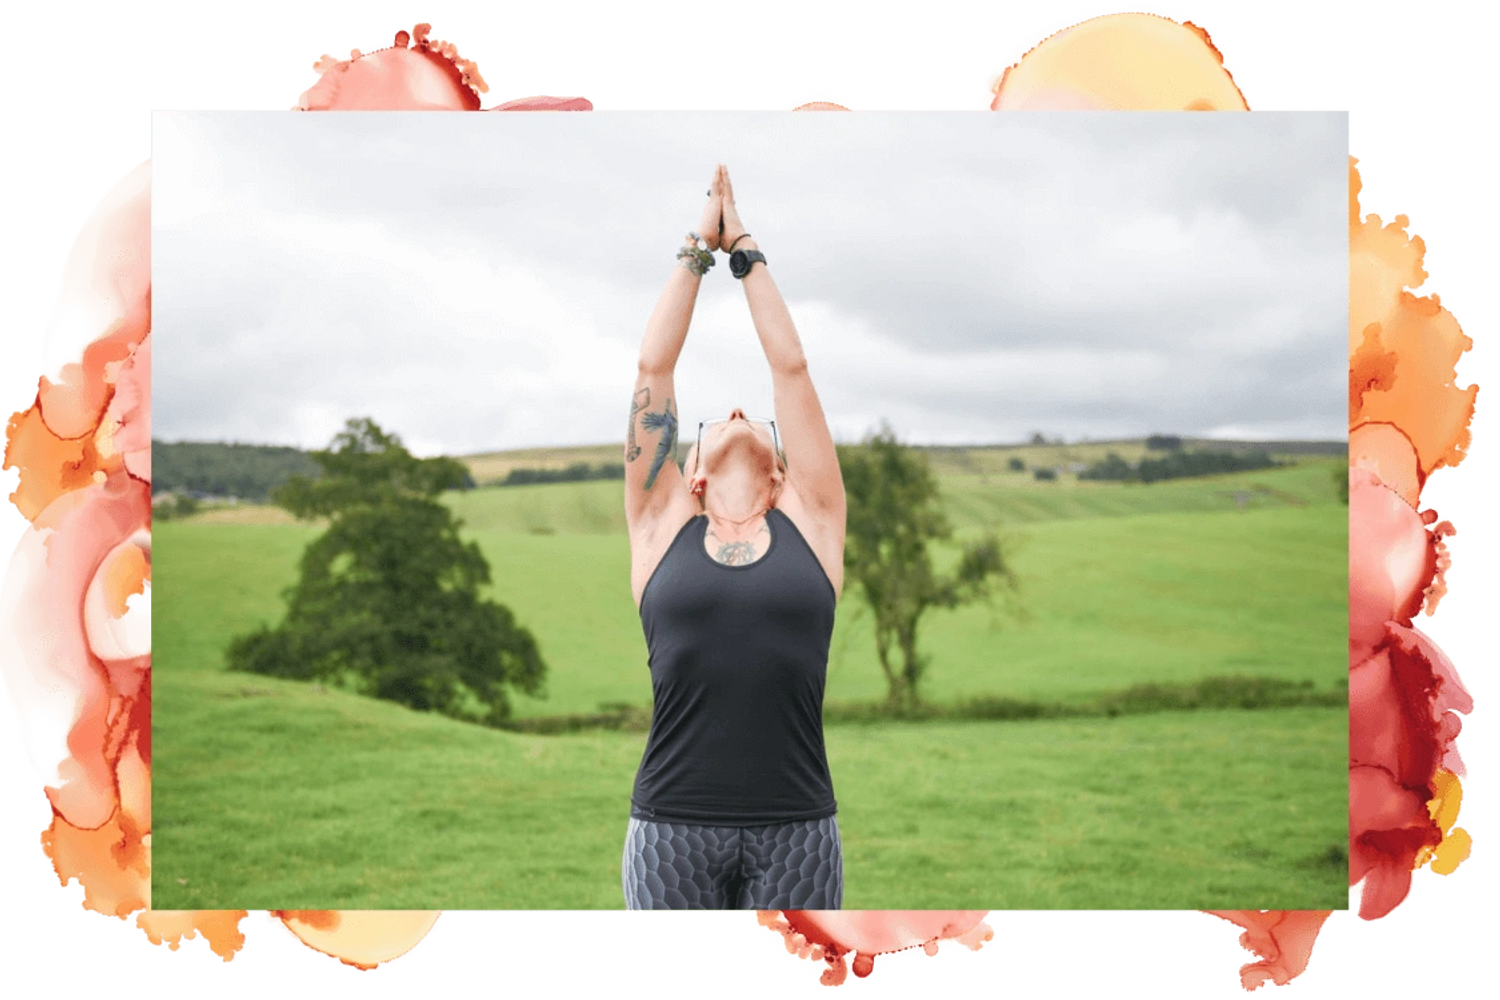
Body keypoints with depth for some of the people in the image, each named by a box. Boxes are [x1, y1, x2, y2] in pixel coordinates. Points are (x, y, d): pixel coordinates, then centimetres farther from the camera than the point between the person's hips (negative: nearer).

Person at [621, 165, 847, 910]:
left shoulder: (812, 521, 8)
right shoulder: (662, 523, 7)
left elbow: (791, 368, 9)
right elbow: (653, 367, 8)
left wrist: (747, 251, 17)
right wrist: (698, 249, 16)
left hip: (795, 829, 0)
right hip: (673, 825, 0)